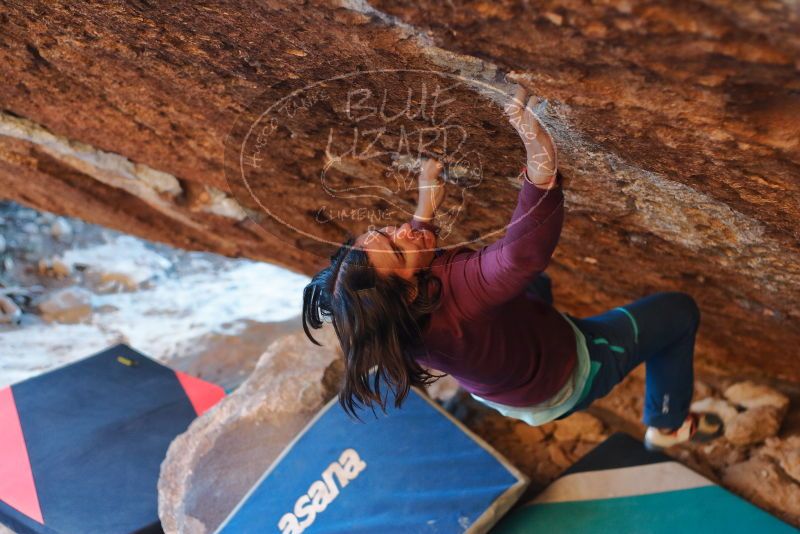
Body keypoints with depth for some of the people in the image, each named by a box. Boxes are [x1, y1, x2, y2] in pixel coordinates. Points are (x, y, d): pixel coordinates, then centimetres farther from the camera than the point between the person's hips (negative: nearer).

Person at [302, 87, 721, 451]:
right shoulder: (452, 290, -48)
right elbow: (526, 250, -62)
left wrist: (425, 211, -5)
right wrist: (541, 162, -72)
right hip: (563, 381, -7)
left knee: (535, 286, 35)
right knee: (678, 310, 7)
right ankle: (667, 426, 31)